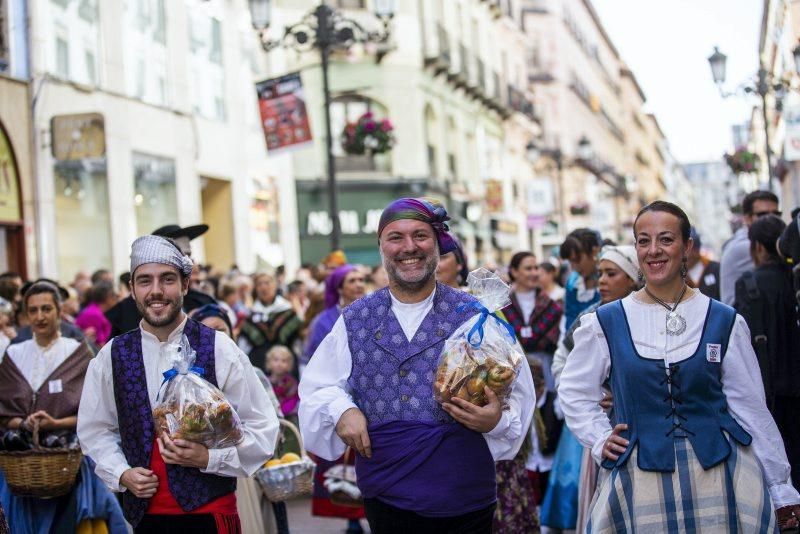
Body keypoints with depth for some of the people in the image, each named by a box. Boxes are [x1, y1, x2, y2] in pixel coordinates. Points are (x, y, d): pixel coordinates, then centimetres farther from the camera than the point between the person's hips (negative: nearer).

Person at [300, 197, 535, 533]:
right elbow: (317, 386, 10)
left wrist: (497, 420, -20)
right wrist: (340, 411, -9)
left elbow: (517, 390, 0)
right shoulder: (355, 320, 5)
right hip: (385, 495, 1)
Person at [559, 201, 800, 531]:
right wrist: (601, 439, 0)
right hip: (640, 480, 0)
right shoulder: (607, 322, 0)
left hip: (719, 477, 0)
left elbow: (750, 408, 5)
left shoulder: (724, 321, 1)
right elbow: (573, 391, 13)